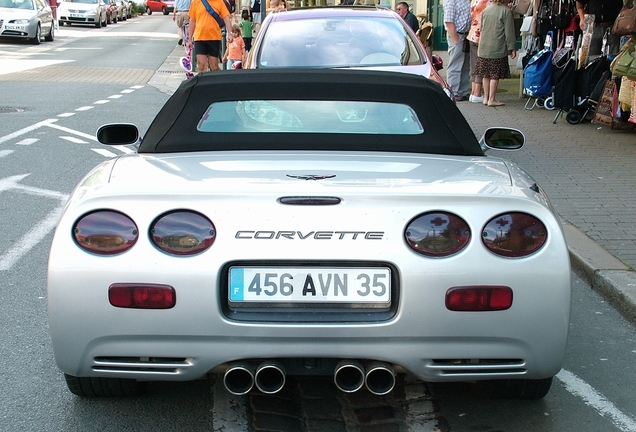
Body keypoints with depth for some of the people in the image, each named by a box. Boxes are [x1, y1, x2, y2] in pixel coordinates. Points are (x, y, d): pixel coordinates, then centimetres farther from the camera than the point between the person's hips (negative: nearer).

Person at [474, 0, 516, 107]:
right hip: (498, 50, -6)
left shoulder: (486, 10, 9)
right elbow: (509, 32, -8)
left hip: (484, 49, 6)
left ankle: (486, 98, 18)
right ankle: (492, 99, 1)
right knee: (495, 75, 0)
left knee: (486, 75, 12)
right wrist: (512, 48, -2)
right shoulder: (506, 11, -9)